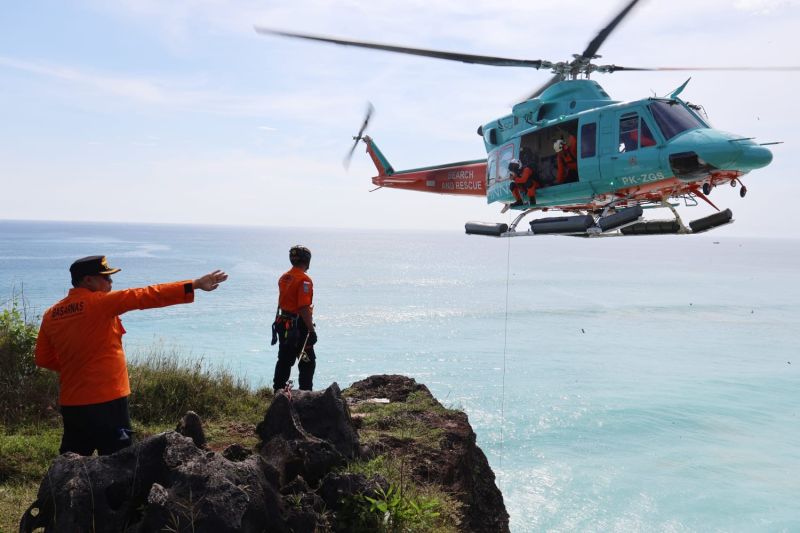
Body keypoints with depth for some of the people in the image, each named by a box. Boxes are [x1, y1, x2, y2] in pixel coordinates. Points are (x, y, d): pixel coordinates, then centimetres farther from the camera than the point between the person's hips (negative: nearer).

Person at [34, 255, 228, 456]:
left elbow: (43, 358, 12)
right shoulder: (99, 303, -12)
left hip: (71, 403, 7)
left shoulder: (51, 315, 7)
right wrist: (195, 284, -16)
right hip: (106, 400, -7)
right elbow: (147, 296, -16)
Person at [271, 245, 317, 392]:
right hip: (299, 326, -8)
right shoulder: (304, 280, -17)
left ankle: (278, 392, 20)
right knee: (308, 362, 1)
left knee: (284, 360, 15)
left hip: (283, 324, 8)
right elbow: (304, 308, -23)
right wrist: (311, 330, -20)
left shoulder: (283, 278, 9)